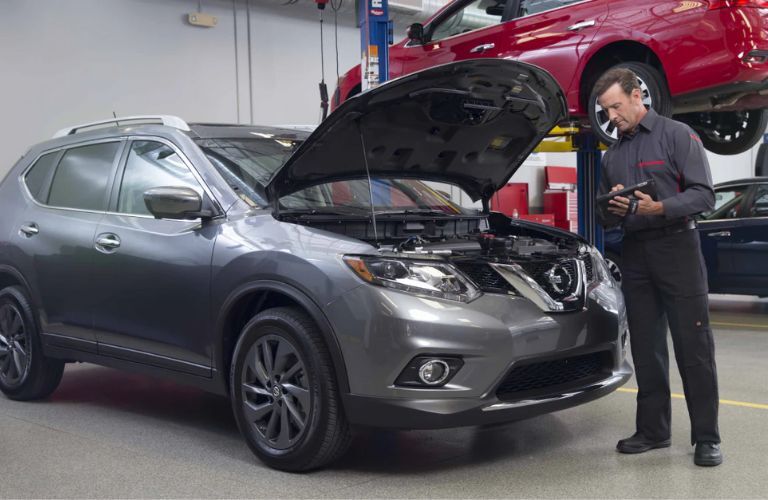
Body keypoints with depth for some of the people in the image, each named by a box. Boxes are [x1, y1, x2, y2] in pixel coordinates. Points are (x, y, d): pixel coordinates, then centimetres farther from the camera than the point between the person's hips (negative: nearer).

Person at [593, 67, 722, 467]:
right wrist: (613, 210, -4)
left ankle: (706, 437, 1)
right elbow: (604, 219, 20)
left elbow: (703, 194, -9)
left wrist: (660, 207, -24)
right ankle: (653, 430, 18)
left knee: (693, 345, -5)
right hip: (634, 254, 6)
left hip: (677, 246, -6)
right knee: (646, 348, 9)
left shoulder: (677, 135, 0)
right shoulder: (612, 155, 18)